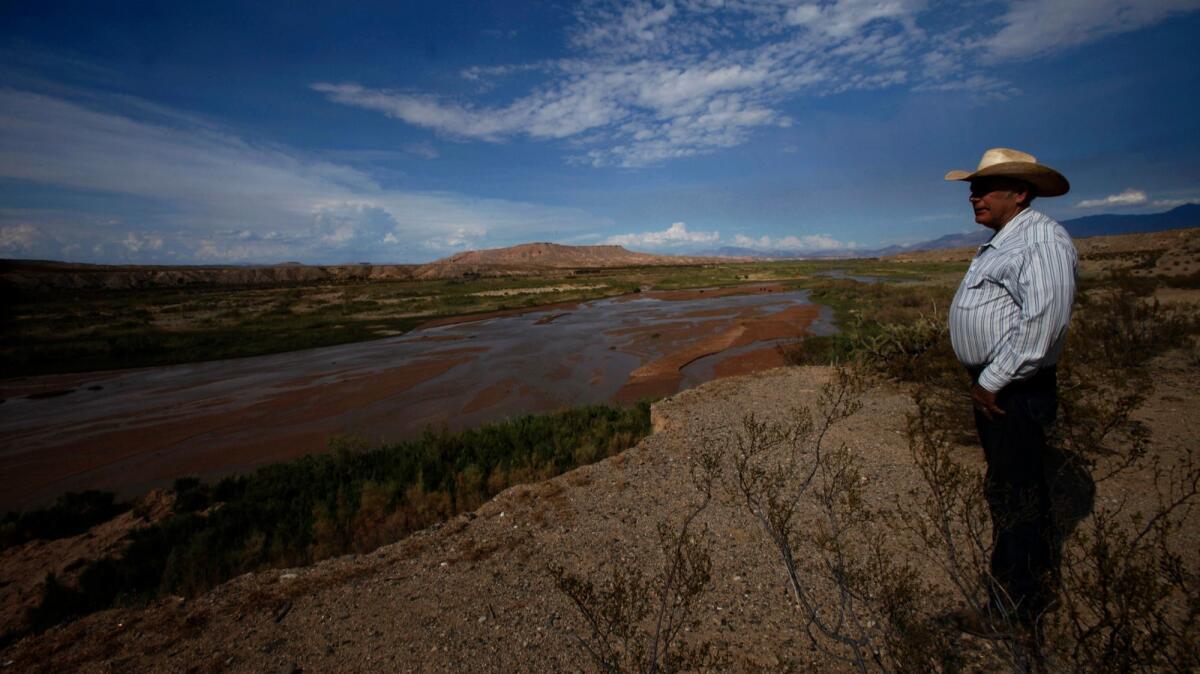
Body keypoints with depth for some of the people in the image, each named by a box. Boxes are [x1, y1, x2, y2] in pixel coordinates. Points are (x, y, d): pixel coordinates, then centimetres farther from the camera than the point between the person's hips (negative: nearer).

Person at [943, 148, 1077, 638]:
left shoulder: (1041, 240, -16)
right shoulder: (1001, 243, 16)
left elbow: (1042, 323, -26)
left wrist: (993, 382, -20)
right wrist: (985, 381, 15)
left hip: (1014, 389, -10)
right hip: (992, 384, 10)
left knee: (1014, 495, -1)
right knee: (1019, 487, 21)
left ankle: (1009, 609, 13)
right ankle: (1038, 585, 39)